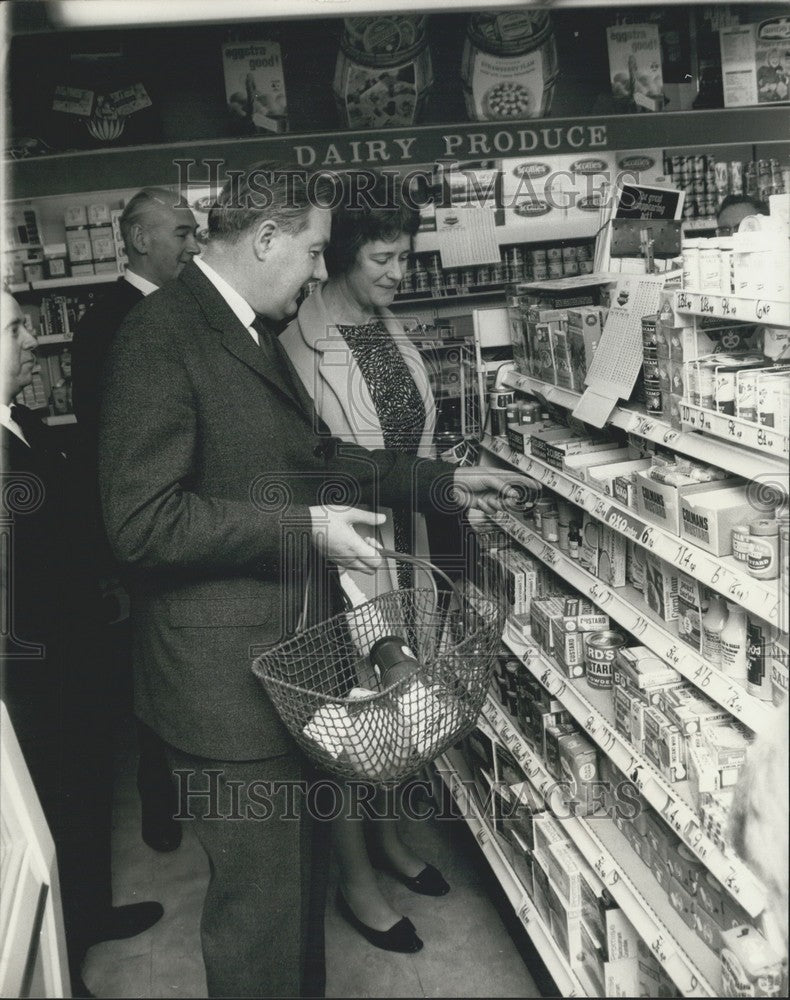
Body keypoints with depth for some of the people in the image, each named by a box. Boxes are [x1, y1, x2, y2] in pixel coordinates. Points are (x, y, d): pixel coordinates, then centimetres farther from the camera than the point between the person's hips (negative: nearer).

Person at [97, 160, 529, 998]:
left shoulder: (252, 331, 14)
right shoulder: (160, 336, -17)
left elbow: (315, 454, 23)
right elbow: (142, 521, -22)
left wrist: (442, 482, 18)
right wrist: (306, 529, -20)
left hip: (286, 650, 9)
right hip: (226, 669, -9)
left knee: (301, 866, 21)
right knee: (260, 889, 5)